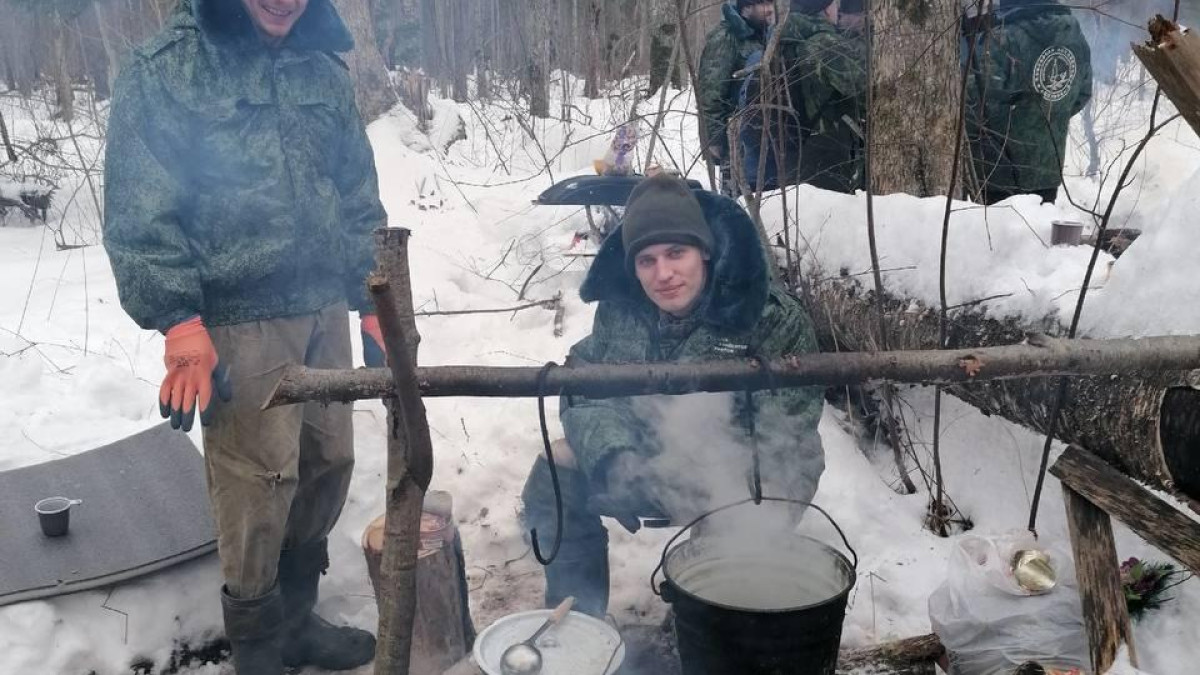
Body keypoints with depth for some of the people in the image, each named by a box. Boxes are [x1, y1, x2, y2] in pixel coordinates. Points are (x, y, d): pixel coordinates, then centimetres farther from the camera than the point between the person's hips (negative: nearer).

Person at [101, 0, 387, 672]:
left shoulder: (325, 70, 11)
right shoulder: (161, 73, -4)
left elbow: (360, 198, 15)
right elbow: (141, 214, -8)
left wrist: (375, 304, 12)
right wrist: (180, 324, -16)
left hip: (324, 310, 6)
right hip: (238, 323, -5)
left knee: (329, 464, 12)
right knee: (259, 482, -2)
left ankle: (296, 616, 33)